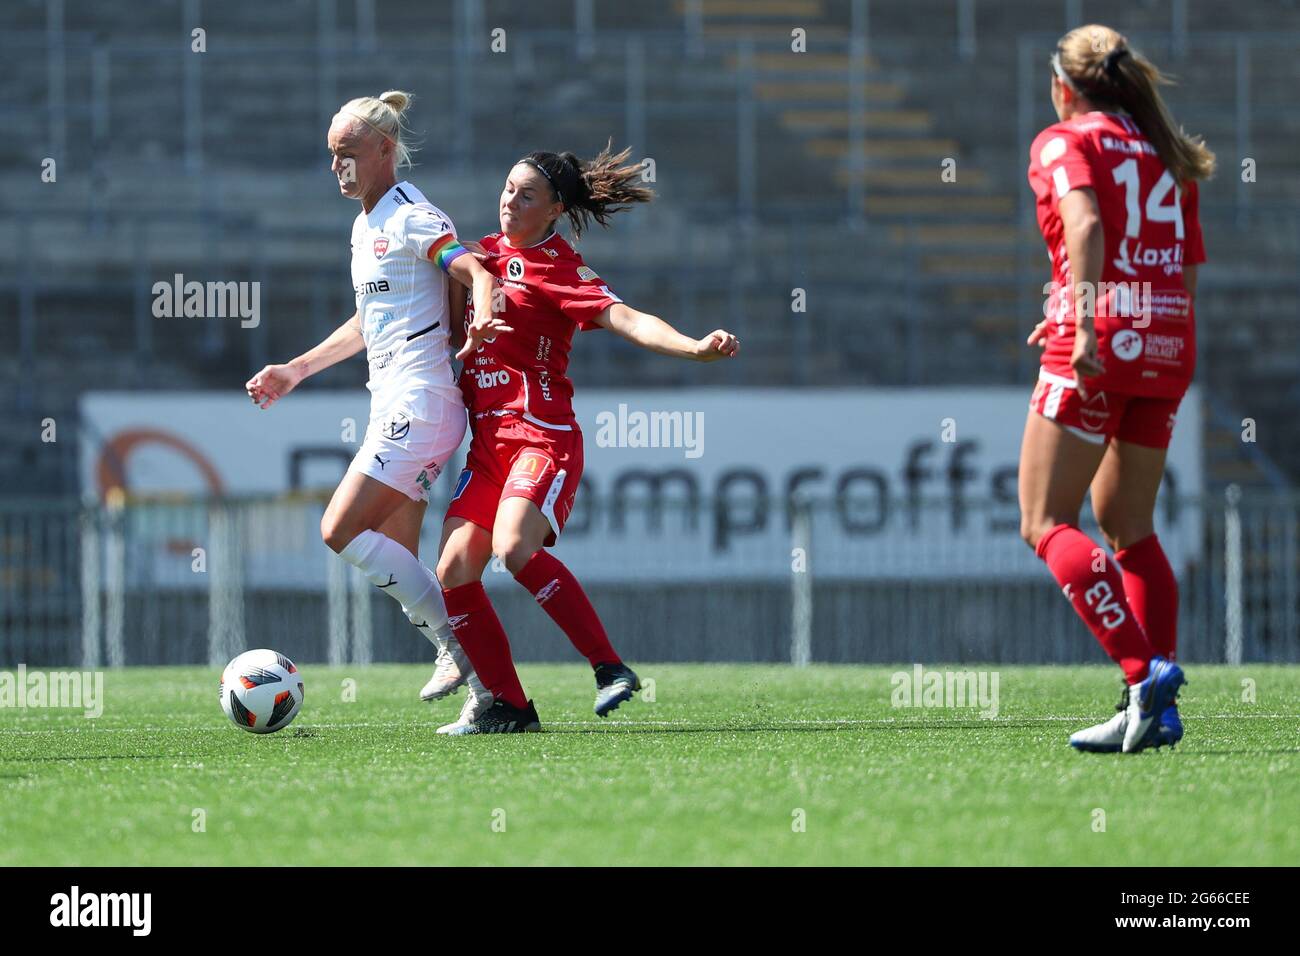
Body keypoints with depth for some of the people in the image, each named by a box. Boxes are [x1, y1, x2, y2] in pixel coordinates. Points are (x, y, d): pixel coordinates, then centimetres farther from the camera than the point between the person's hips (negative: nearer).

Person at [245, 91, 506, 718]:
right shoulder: (366, 226, 19)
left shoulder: (412, 219, -9)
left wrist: (484, 321, -43)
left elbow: (478, 273, -22)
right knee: (395, 562, 6)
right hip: (393, 403, 10)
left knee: (341, 530, -14)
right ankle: (485, 687, 7)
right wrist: (294, 371, 32)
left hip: (418, 402, -10)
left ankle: (454, 643, -8)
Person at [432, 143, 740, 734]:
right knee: (454, 570, -5)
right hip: (487, 440, 7)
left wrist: (696, 348, -34)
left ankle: (610, 669, -21)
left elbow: (626, 320, -19)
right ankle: (505, 704, 4)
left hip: (542, 436, -7)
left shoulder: (557, 269, -5)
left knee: (515, 548, -29)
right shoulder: (484, 254, 16)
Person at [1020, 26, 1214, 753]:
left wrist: (1085, 319, -27)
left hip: (1105, 336, -6)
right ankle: (1158, 708, 6)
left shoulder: (1065, 143, 1)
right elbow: (1187, 273, 15)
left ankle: (1145, 674, -19)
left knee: (1046, 522, -2)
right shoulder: (1168, 158, 18)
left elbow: (1085, 224, -18)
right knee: (1128, 525, 16)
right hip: (1171, 342, 7)